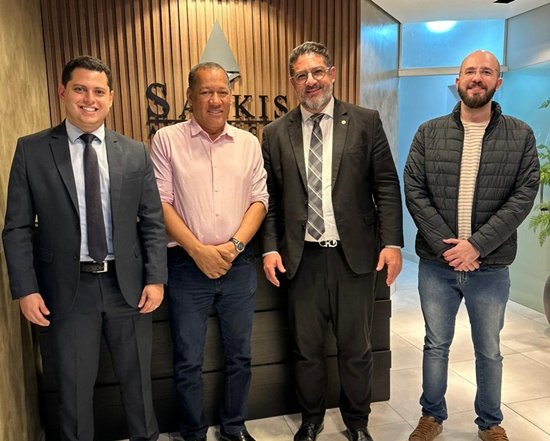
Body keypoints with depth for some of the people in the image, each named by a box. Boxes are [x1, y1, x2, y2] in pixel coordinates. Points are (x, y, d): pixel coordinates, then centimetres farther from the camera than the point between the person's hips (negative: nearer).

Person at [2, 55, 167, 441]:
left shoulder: (135, 152, 3)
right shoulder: (32, 150, -1)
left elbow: (153, 222, 3)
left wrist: (155, 278, -4)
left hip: (127, 285, 2)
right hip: (68, 289, -1)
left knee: (138, 381, 17)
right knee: (75, 388, 13)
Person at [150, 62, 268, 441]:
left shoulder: (249, 143, 7)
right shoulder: (167, 140, -2)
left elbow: (259, 200, 5)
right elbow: (160, 202, -6)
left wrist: (235, 245, -9)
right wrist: (199, 250, -13)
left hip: (239, 264, 3)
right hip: (187, 265, -2)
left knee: (240, 354, 14)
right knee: (188, 361, 8)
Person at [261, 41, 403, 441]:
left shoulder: (365, 122, 1)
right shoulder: (276, 133, 5)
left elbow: (386, 186, -1)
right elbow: (271, 198, 6)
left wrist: (392, 242, -8)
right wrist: (271, 247, -2)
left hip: (355, 255, -1)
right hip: (302, 258, 1)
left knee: (356, 347, 13)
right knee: (307, 348, 14)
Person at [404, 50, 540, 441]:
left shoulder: (521, 136, 0)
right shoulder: (429, 134, 1)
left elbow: (524, 196, -7)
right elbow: (414, 192, -4)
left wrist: (476, 245, -16)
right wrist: (444, 243, -13)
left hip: (491, 267, 0)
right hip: (437, 263, 1)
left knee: (489, 351, 15)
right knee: (436, 345, 14)